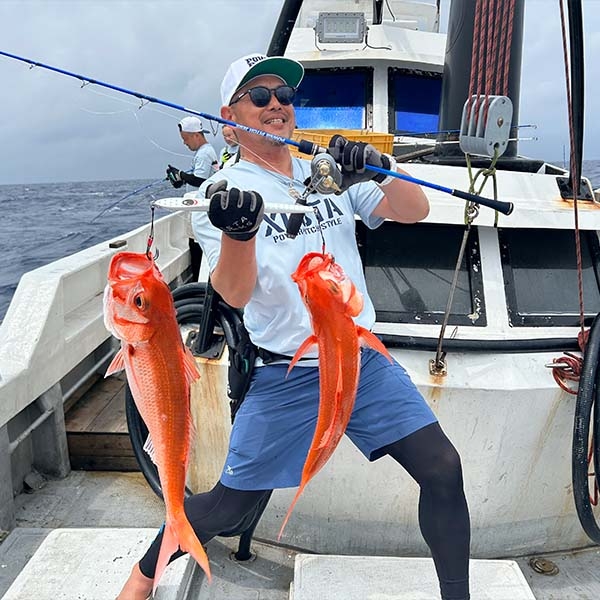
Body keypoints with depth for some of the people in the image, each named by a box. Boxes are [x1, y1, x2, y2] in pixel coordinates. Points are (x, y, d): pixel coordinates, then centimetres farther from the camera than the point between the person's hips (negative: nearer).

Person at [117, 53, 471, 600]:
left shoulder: (330, 172, 8)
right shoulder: (222, 192, -5)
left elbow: (415, 211, -1)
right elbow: (234, 293, -17)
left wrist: (382, 171, -21)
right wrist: (237, 231, -38)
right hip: (286, 378, -4)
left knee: (443, 470, 1)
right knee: (229, 507, 7)